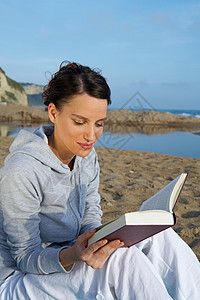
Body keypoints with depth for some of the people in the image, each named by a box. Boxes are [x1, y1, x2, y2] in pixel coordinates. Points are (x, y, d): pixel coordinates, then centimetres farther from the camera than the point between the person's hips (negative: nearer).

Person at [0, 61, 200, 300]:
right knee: (121, 259, -31)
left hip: (65, 254, 7)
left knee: (159, 236, -12)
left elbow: (91, 213, 4)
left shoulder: (87, 157, -3)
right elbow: (26, 257, -19)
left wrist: (95, 236, -20)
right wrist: (71, 256, -39)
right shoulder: (21, 172, -26)